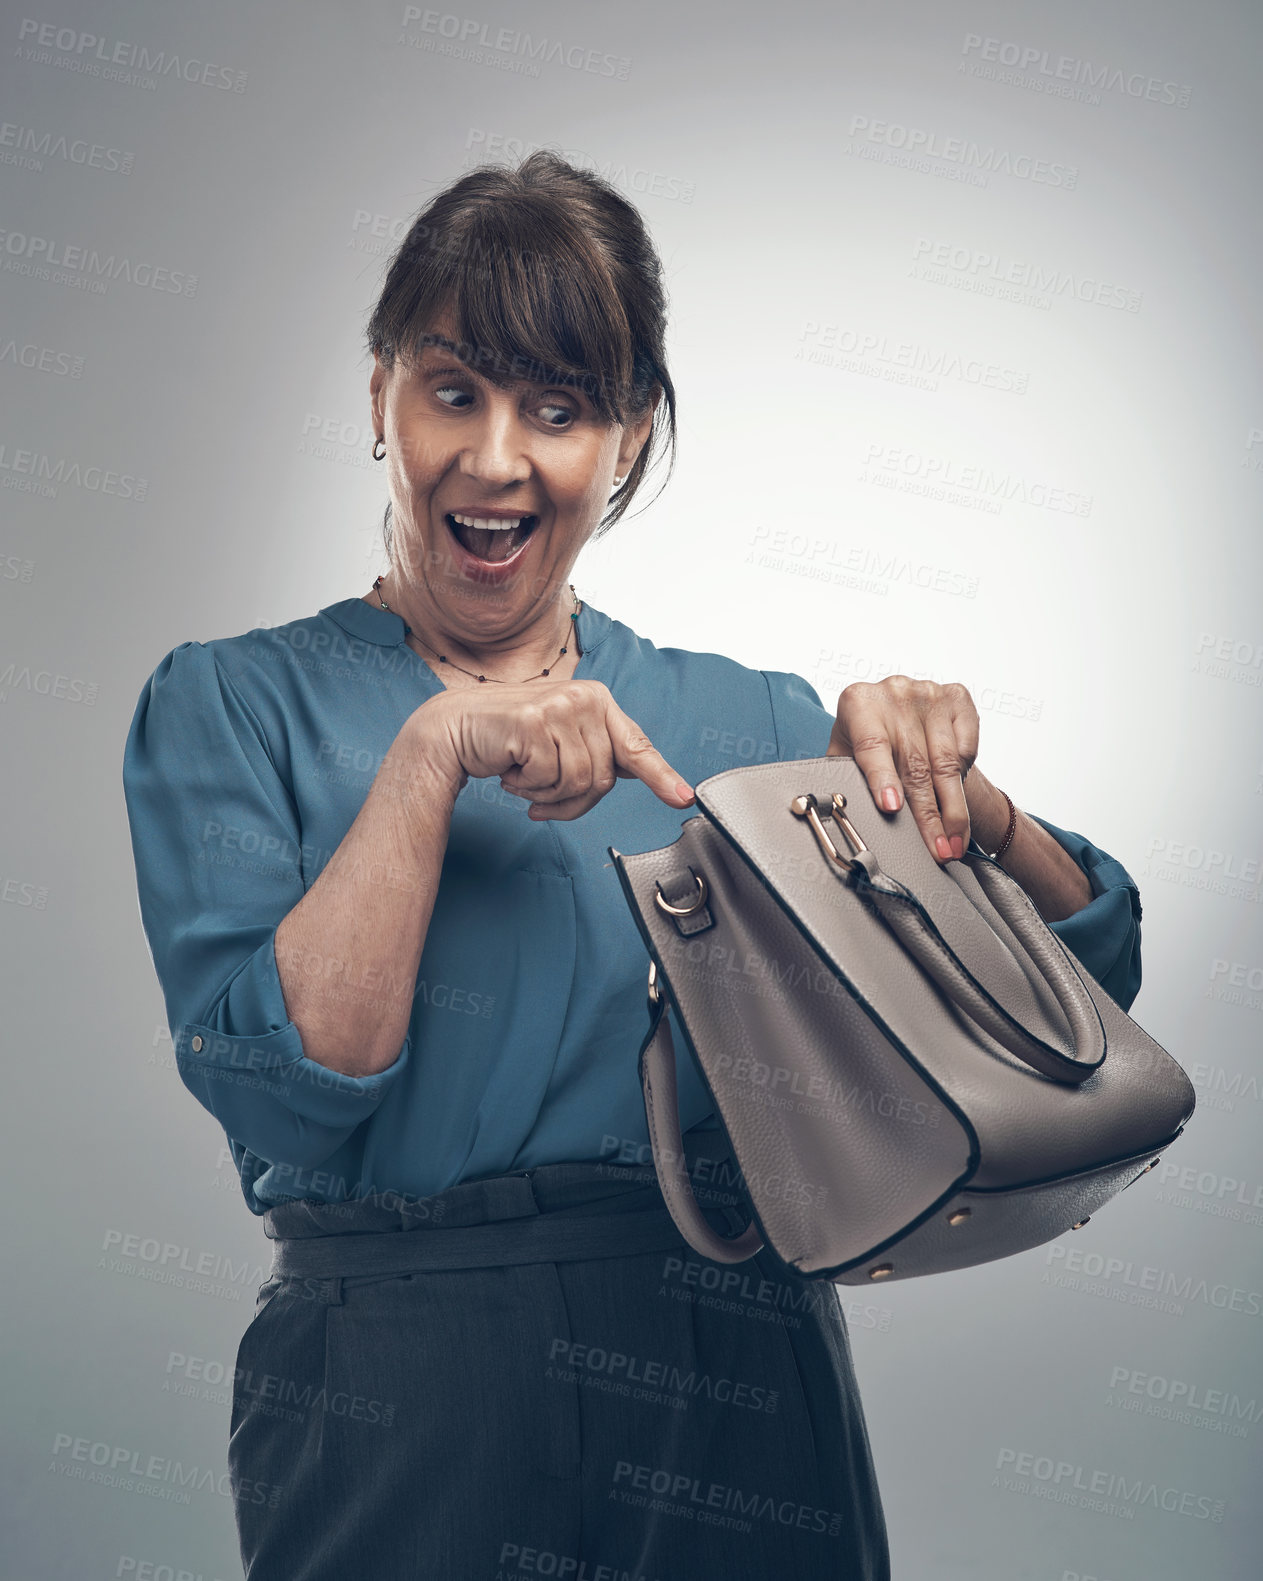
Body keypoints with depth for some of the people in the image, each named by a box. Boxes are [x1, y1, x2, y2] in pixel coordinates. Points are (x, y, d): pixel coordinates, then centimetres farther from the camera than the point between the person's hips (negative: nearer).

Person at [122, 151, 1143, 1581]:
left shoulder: (739, 719, 4)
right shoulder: (230, 704, -2)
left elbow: (1089, 968, 1)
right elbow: (287, 1088, -15)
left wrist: (947, 789, -17)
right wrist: (433, 755, -20)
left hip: (745, 1404, 3)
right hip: (407, 1411, -2)